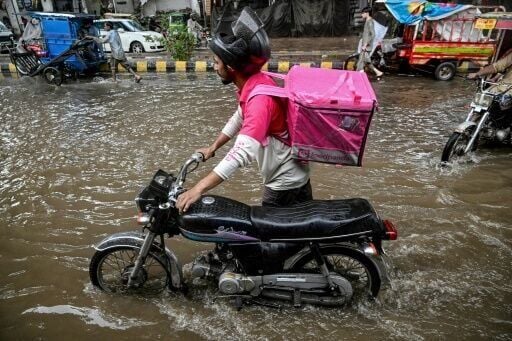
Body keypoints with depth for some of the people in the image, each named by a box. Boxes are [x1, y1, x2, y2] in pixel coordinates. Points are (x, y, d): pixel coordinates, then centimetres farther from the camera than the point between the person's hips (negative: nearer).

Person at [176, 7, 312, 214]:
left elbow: (242, 152, -43)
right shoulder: (253, 83, -1)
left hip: (284, 180, -9)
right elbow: (239, 118, 16)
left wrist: (198, 189, -43)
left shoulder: (260, 98, -32)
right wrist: (213, 147, 19)